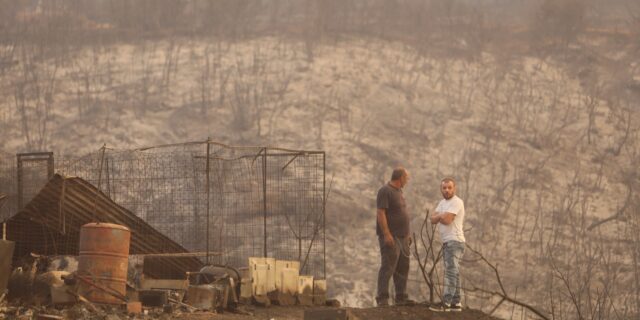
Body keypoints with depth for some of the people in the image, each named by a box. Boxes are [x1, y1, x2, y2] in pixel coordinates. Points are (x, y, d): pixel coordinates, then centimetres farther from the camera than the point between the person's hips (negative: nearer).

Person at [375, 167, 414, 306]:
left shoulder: (398, 191, 18)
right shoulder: (385, 191, -12)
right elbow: (381, 213, -18)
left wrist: (407, 234, 21)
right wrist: (386, 234, -24)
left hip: (402, 237, 10)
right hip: (390, 237, -10)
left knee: (403, 267, 11)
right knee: (388, 267, -10)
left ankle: (401, 297, 17)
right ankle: (382, 298, -10)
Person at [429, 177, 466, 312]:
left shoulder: (456, 202, -11)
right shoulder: (443, 202, 18)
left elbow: (446, 220, -21)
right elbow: (433, 219, 9)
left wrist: (439, 216, -2)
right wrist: (441, 216, -10)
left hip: (454, 242, -10)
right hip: (447, 242, 10)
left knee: (451, 272, -15)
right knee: (453, 273, 9)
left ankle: (446, 303, -21)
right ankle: (456, 303, 11)